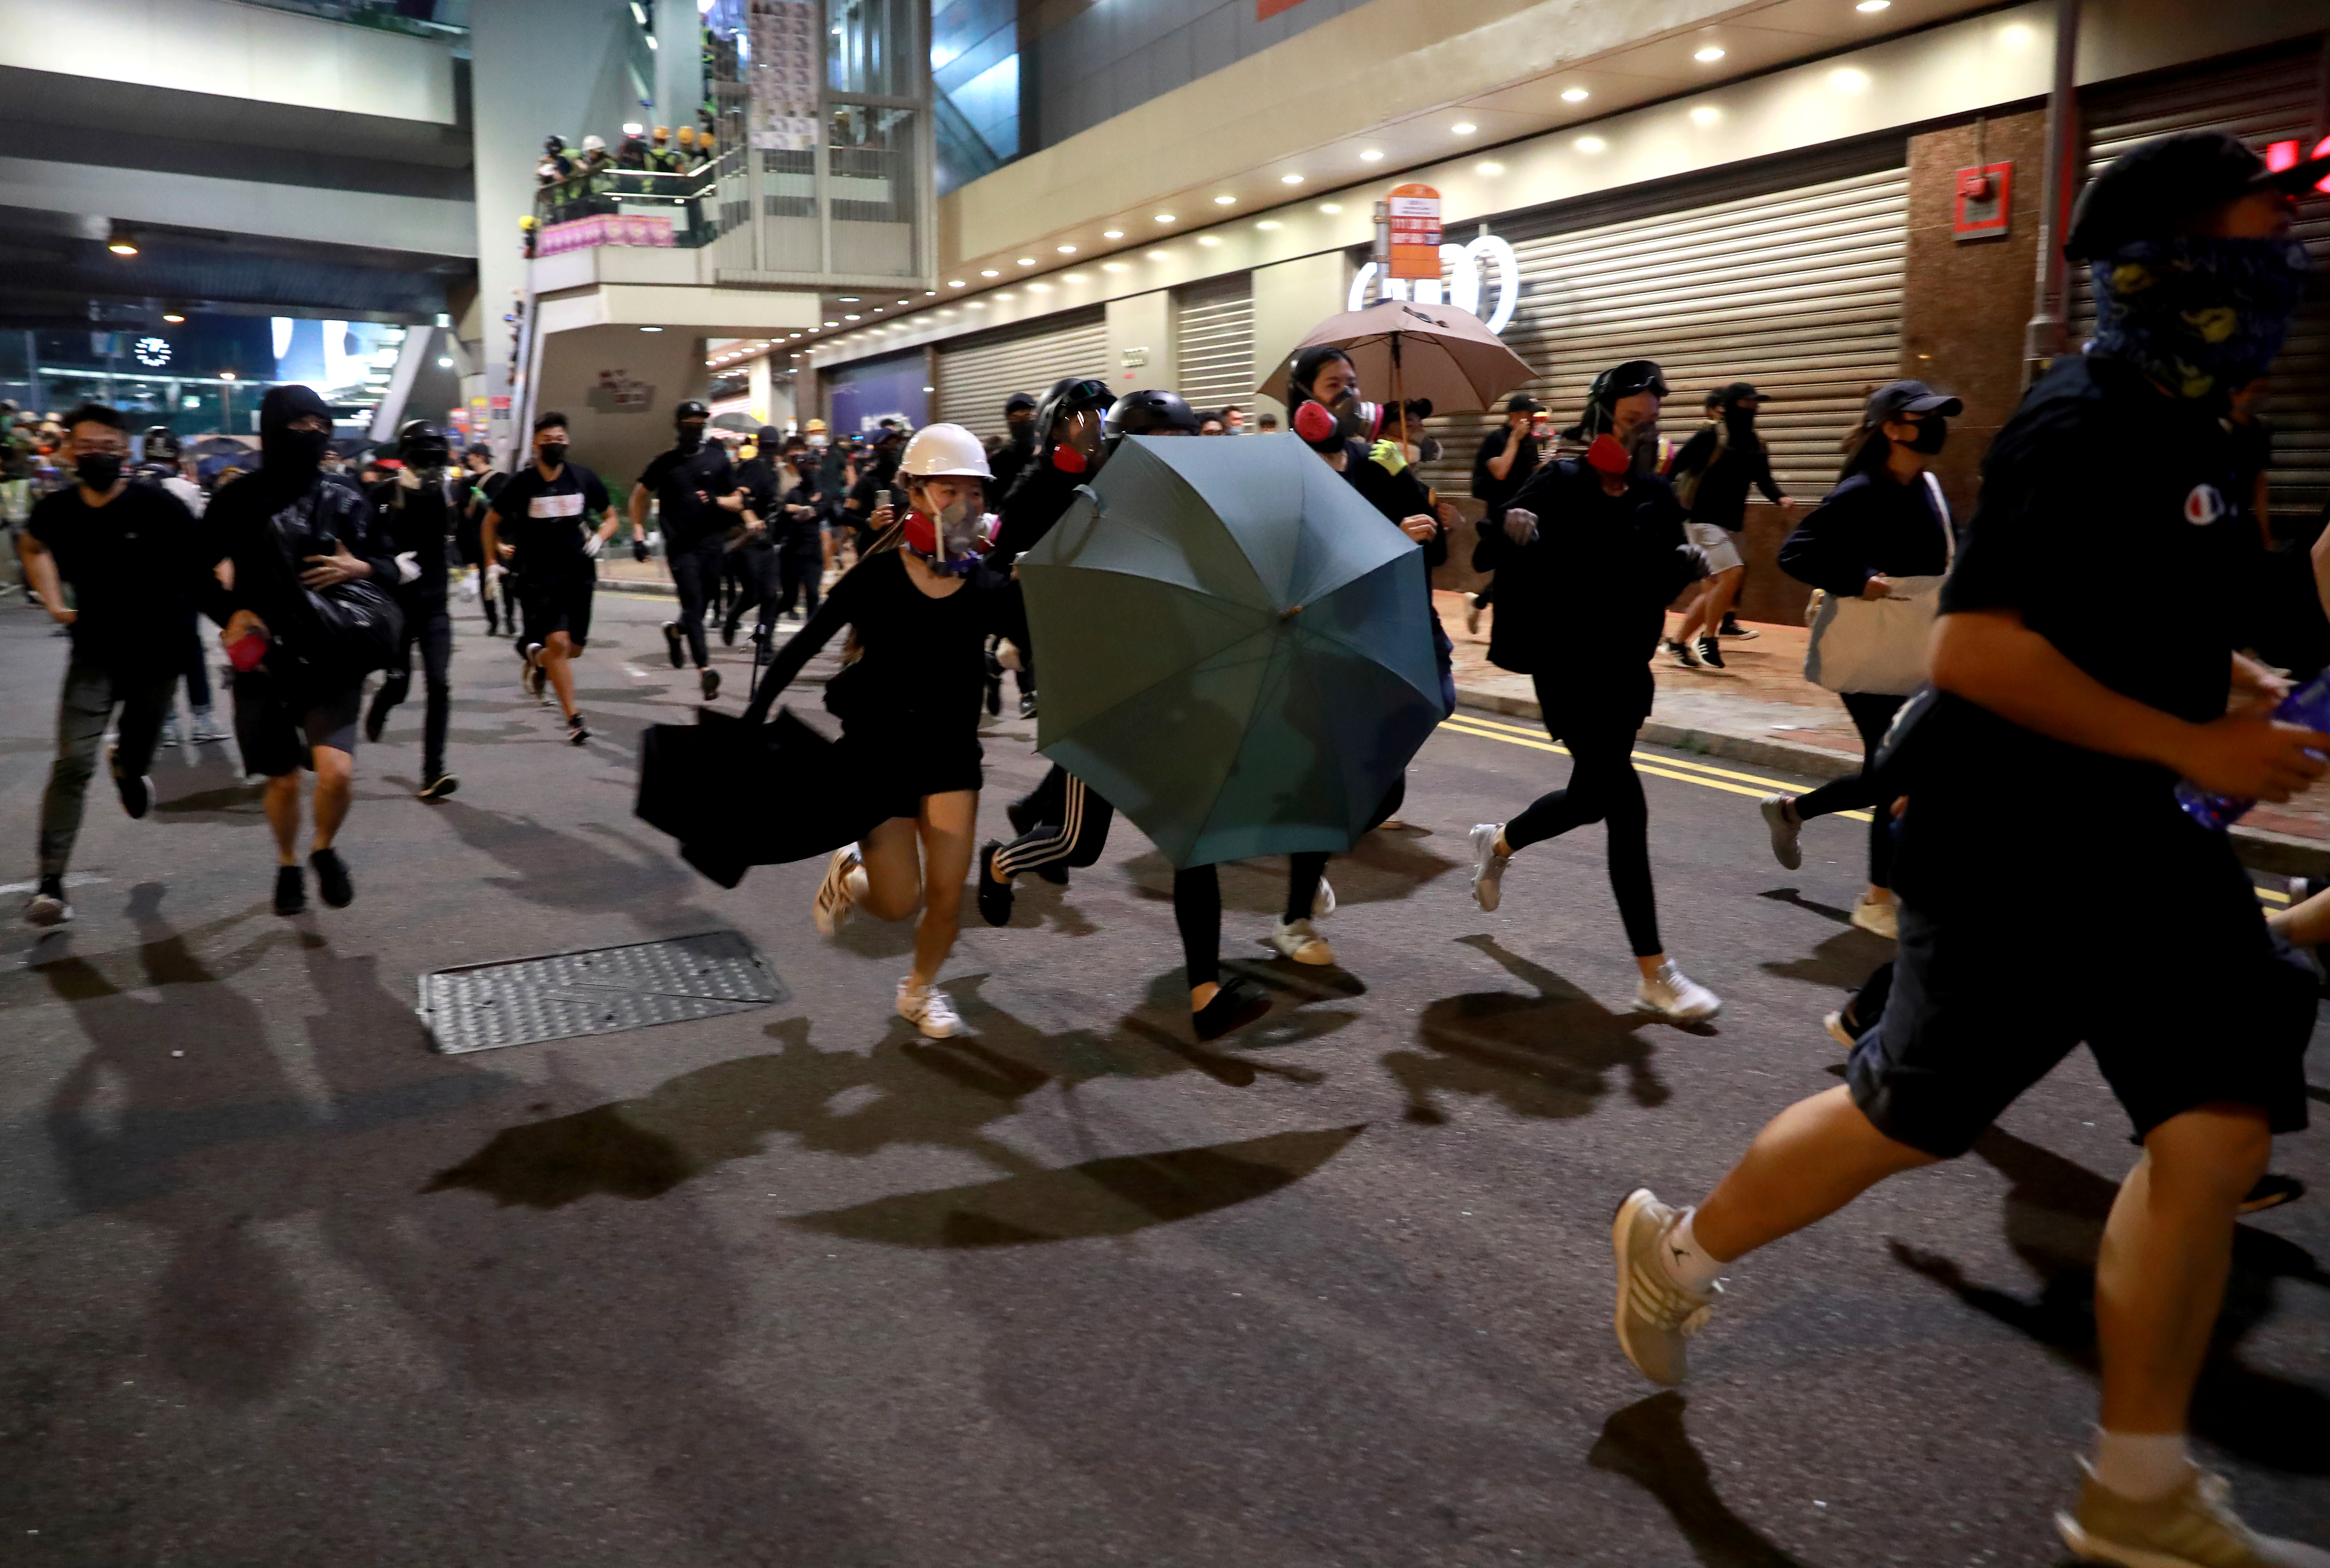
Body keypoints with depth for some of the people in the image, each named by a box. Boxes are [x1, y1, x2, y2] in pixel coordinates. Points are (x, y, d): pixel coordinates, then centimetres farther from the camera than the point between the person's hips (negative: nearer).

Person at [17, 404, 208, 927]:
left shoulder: (159, 507, -15)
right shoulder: (56, 511, -5)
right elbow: (33, 546, 19)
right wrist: (54, 602, 9)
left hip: (158, 655, 0)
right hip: (95, 654, 1)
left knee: (137, 759, 16)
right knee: (73, 762, -12)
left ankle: (128, 767, 56)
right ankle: (50, 882, -10)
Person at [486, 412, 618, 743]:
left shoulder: (583, 478, 2)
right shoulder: (522, 483, -3)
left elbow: (610, 517, 13)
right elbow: (491, 521, 10)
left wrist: (599, 538, -7)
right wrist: (492, 562, 6)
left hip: (579, 574, 3)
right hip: (539, 576, -3)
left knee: (576, 648, 7)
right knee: (558, 642, -13)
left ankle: (536, 660, 42)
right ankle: (573, 719, -5)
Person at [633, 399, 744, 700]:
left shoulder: (718, 458, 8)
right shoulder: (666, 463, 6)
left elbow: (737, 502, 9)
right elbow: (639, 495, 15)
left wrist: (716, 501, -12)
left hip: (712, 544, 2)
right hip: (680, 547, -2)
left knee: (701, 605, 10)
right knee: (693, 604, -13)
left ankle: (676, 630, 43)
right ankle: (704, 667, -18)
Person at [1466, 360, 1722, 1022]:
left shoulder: (1654, 495, 6)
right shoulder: (1561, 482, -8)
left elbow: (1663, 584, 11)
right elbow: (1486, 558, -11)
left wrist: (1686, 564, -11)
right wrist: (1507, 528, -33)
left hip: (1625, 667, 7)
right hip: (1567, 665, -6)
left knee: (1592, 795, 17)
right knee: (1626, 804, -10)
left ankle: (1498, 843, 48)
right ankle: (1655, 975, -2)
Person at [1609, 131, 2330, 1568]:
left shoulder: (2181, 432, 12)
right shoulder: (2081, 430, -17)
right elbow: (1976, 651, -27)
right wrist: (2193, 743, -22)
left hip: (2125, 828, 9)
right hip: (2009, 833, -9)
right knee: (1918, 1115, 5)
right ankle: (1680, 1251, 31)